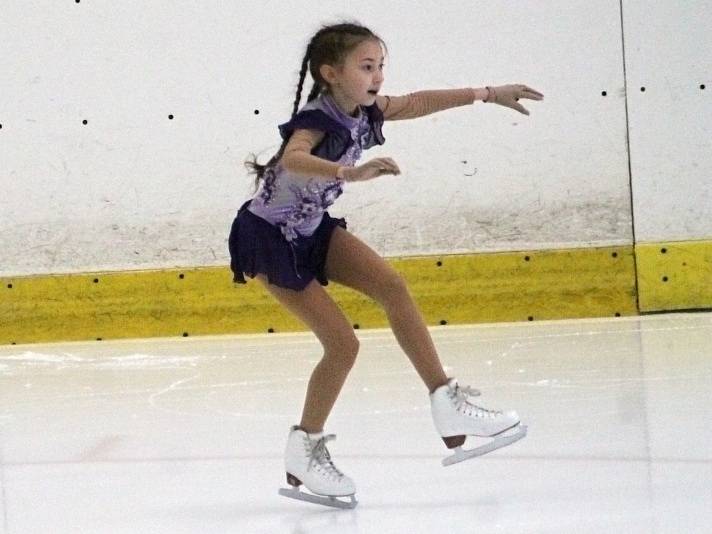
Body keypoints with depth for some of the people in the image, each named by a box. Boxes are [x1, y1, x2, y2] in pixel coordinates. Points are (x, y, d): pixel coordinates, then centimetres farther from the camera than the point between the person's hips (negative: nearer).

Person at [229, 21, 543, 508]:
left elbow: (417, 103, 5)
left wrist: (487, 94, 5)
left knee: (391, 285, -5)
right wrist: (352, 172, -63)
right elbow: (293, 159, -49)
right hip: (271, 238, -8)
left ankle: (448, 404, -1)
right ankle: (304, 450, 8)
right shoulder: (316, 120, -28)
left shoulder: (362, 112, -5)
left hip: (313, 229, 8)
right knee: (343, 343, -9)